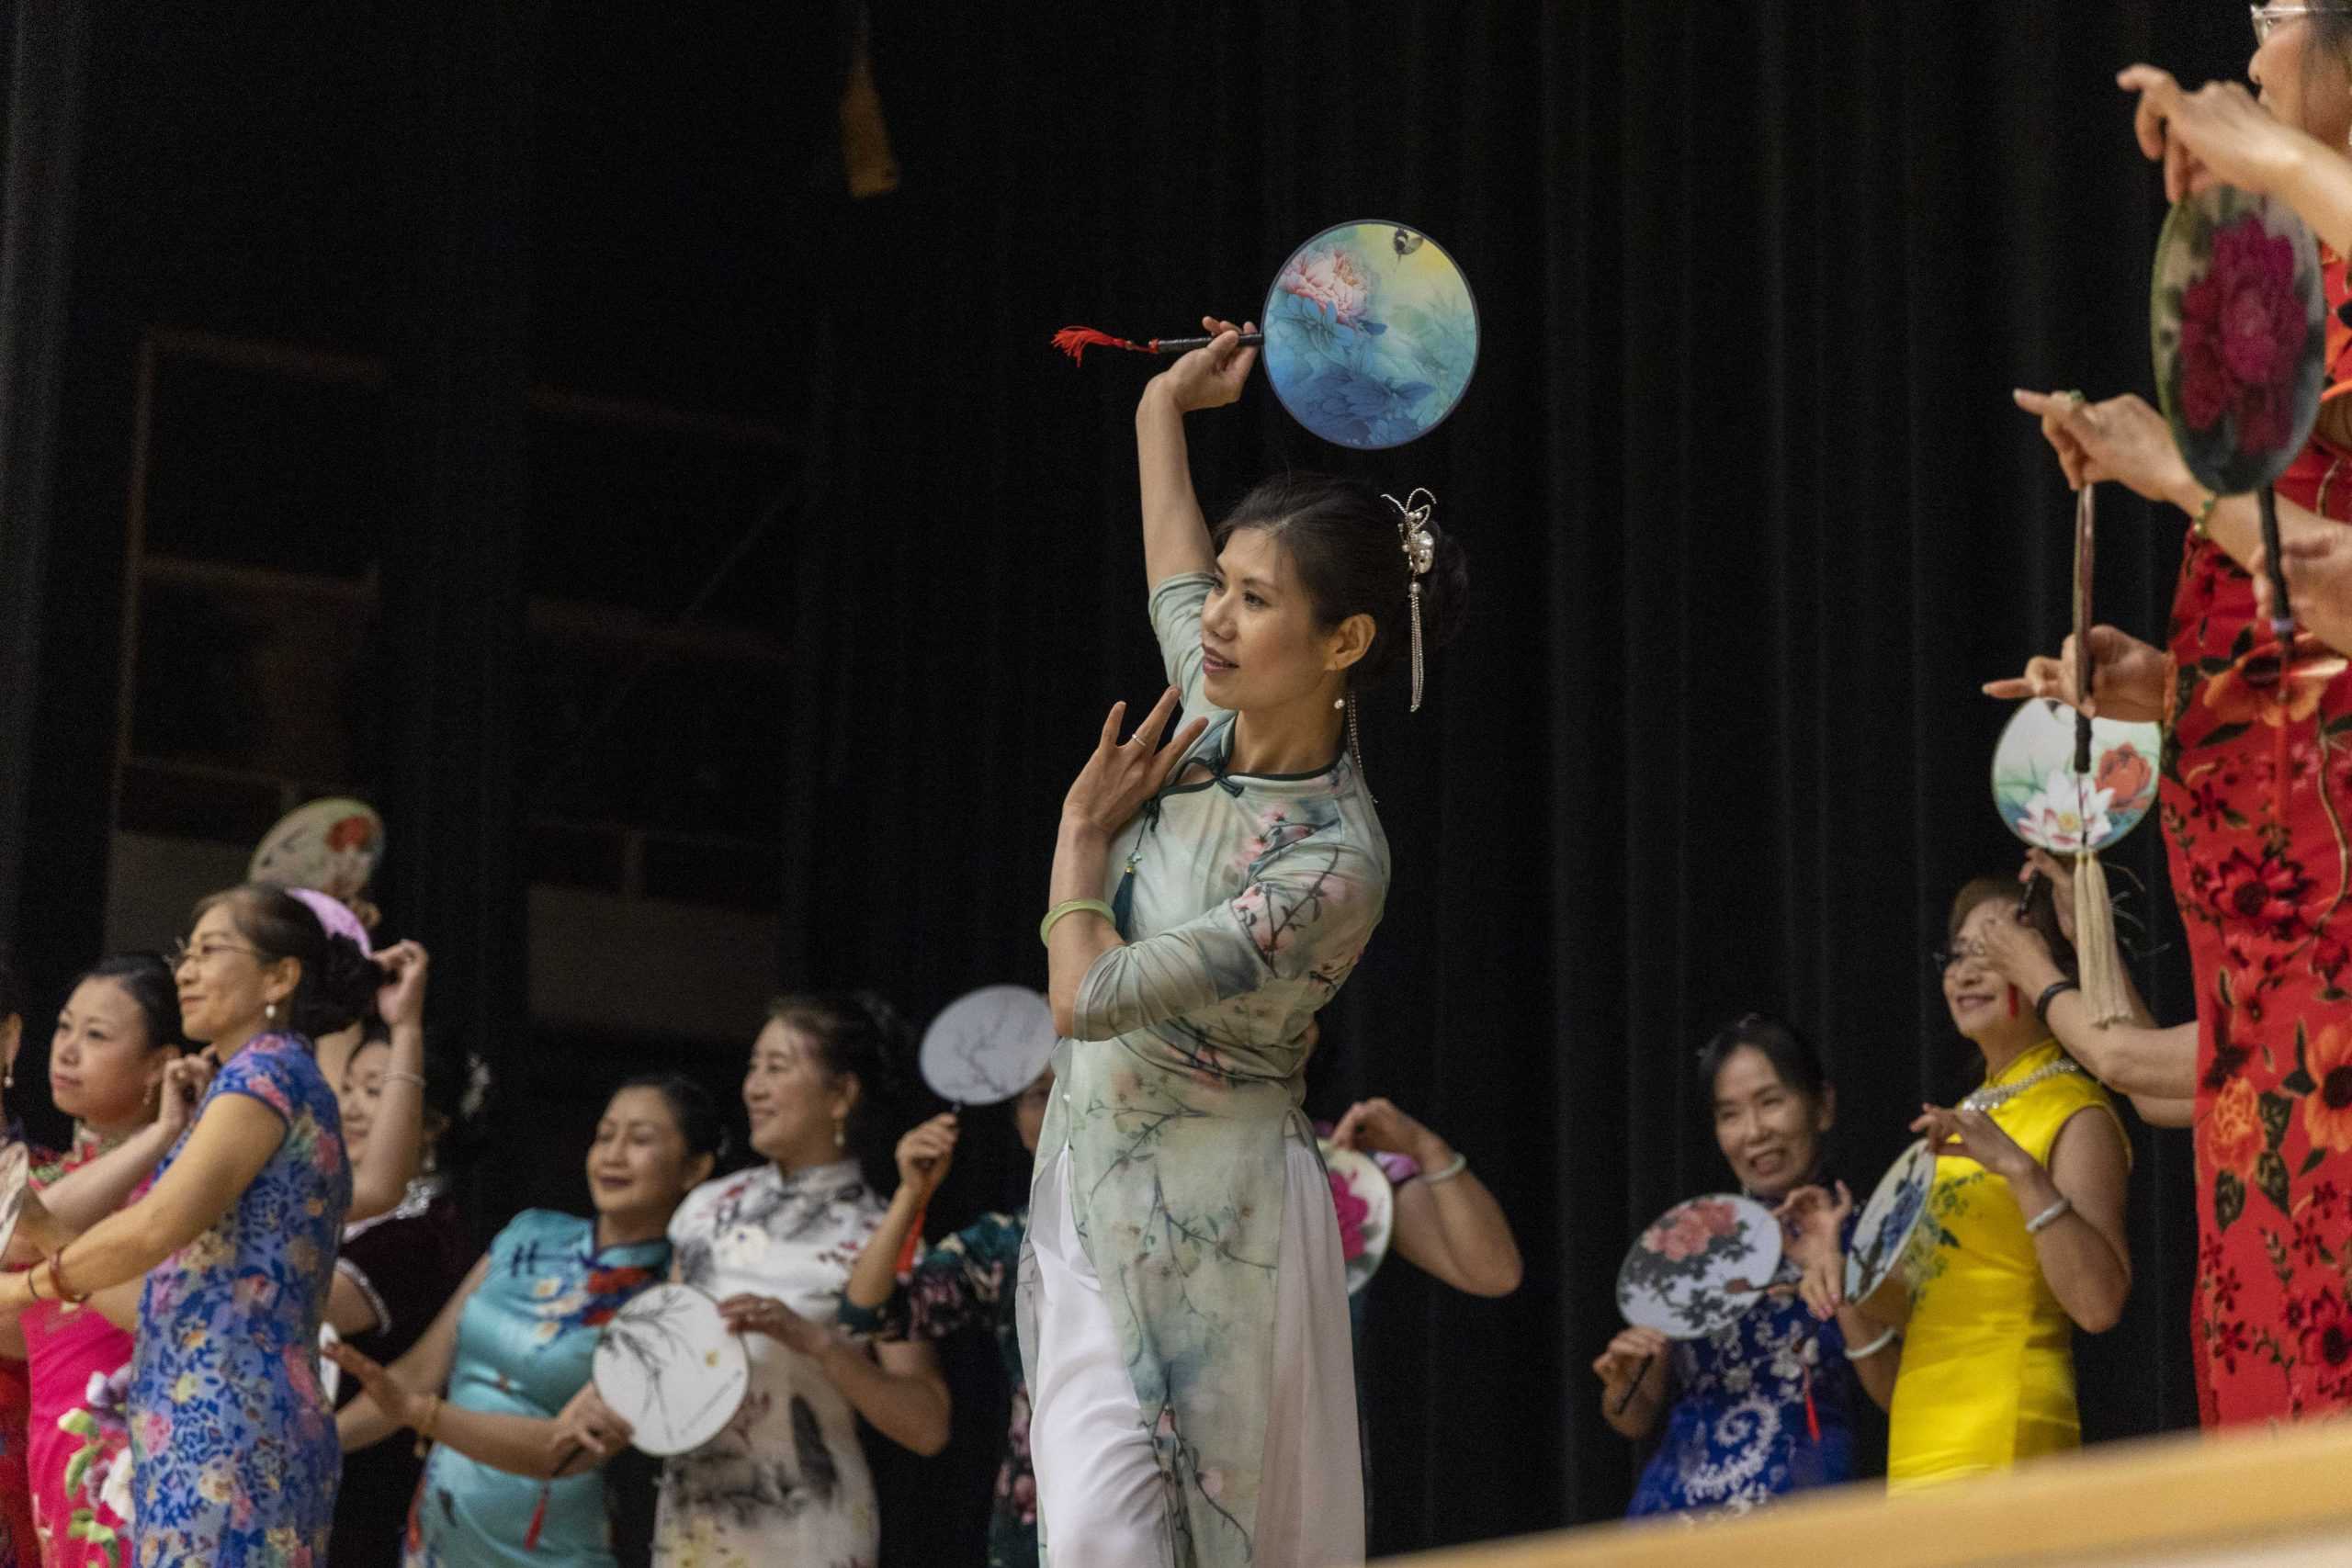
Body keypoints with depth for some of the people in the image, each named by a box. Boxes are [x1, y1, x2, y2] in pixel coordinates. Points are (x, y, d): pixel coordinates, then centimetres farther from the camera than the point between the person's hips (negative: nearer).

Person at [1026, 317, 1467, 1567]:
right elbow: (1171, 565, 27)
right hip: (1092, 1195, 7)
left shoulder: (1333, 866, -20)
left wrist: (1083, 830, -5)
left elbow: (1085, 996, -20)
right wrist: (1165, 405, 34)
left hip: (1202, 1227, -7)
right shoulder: (1216, 718, 3)